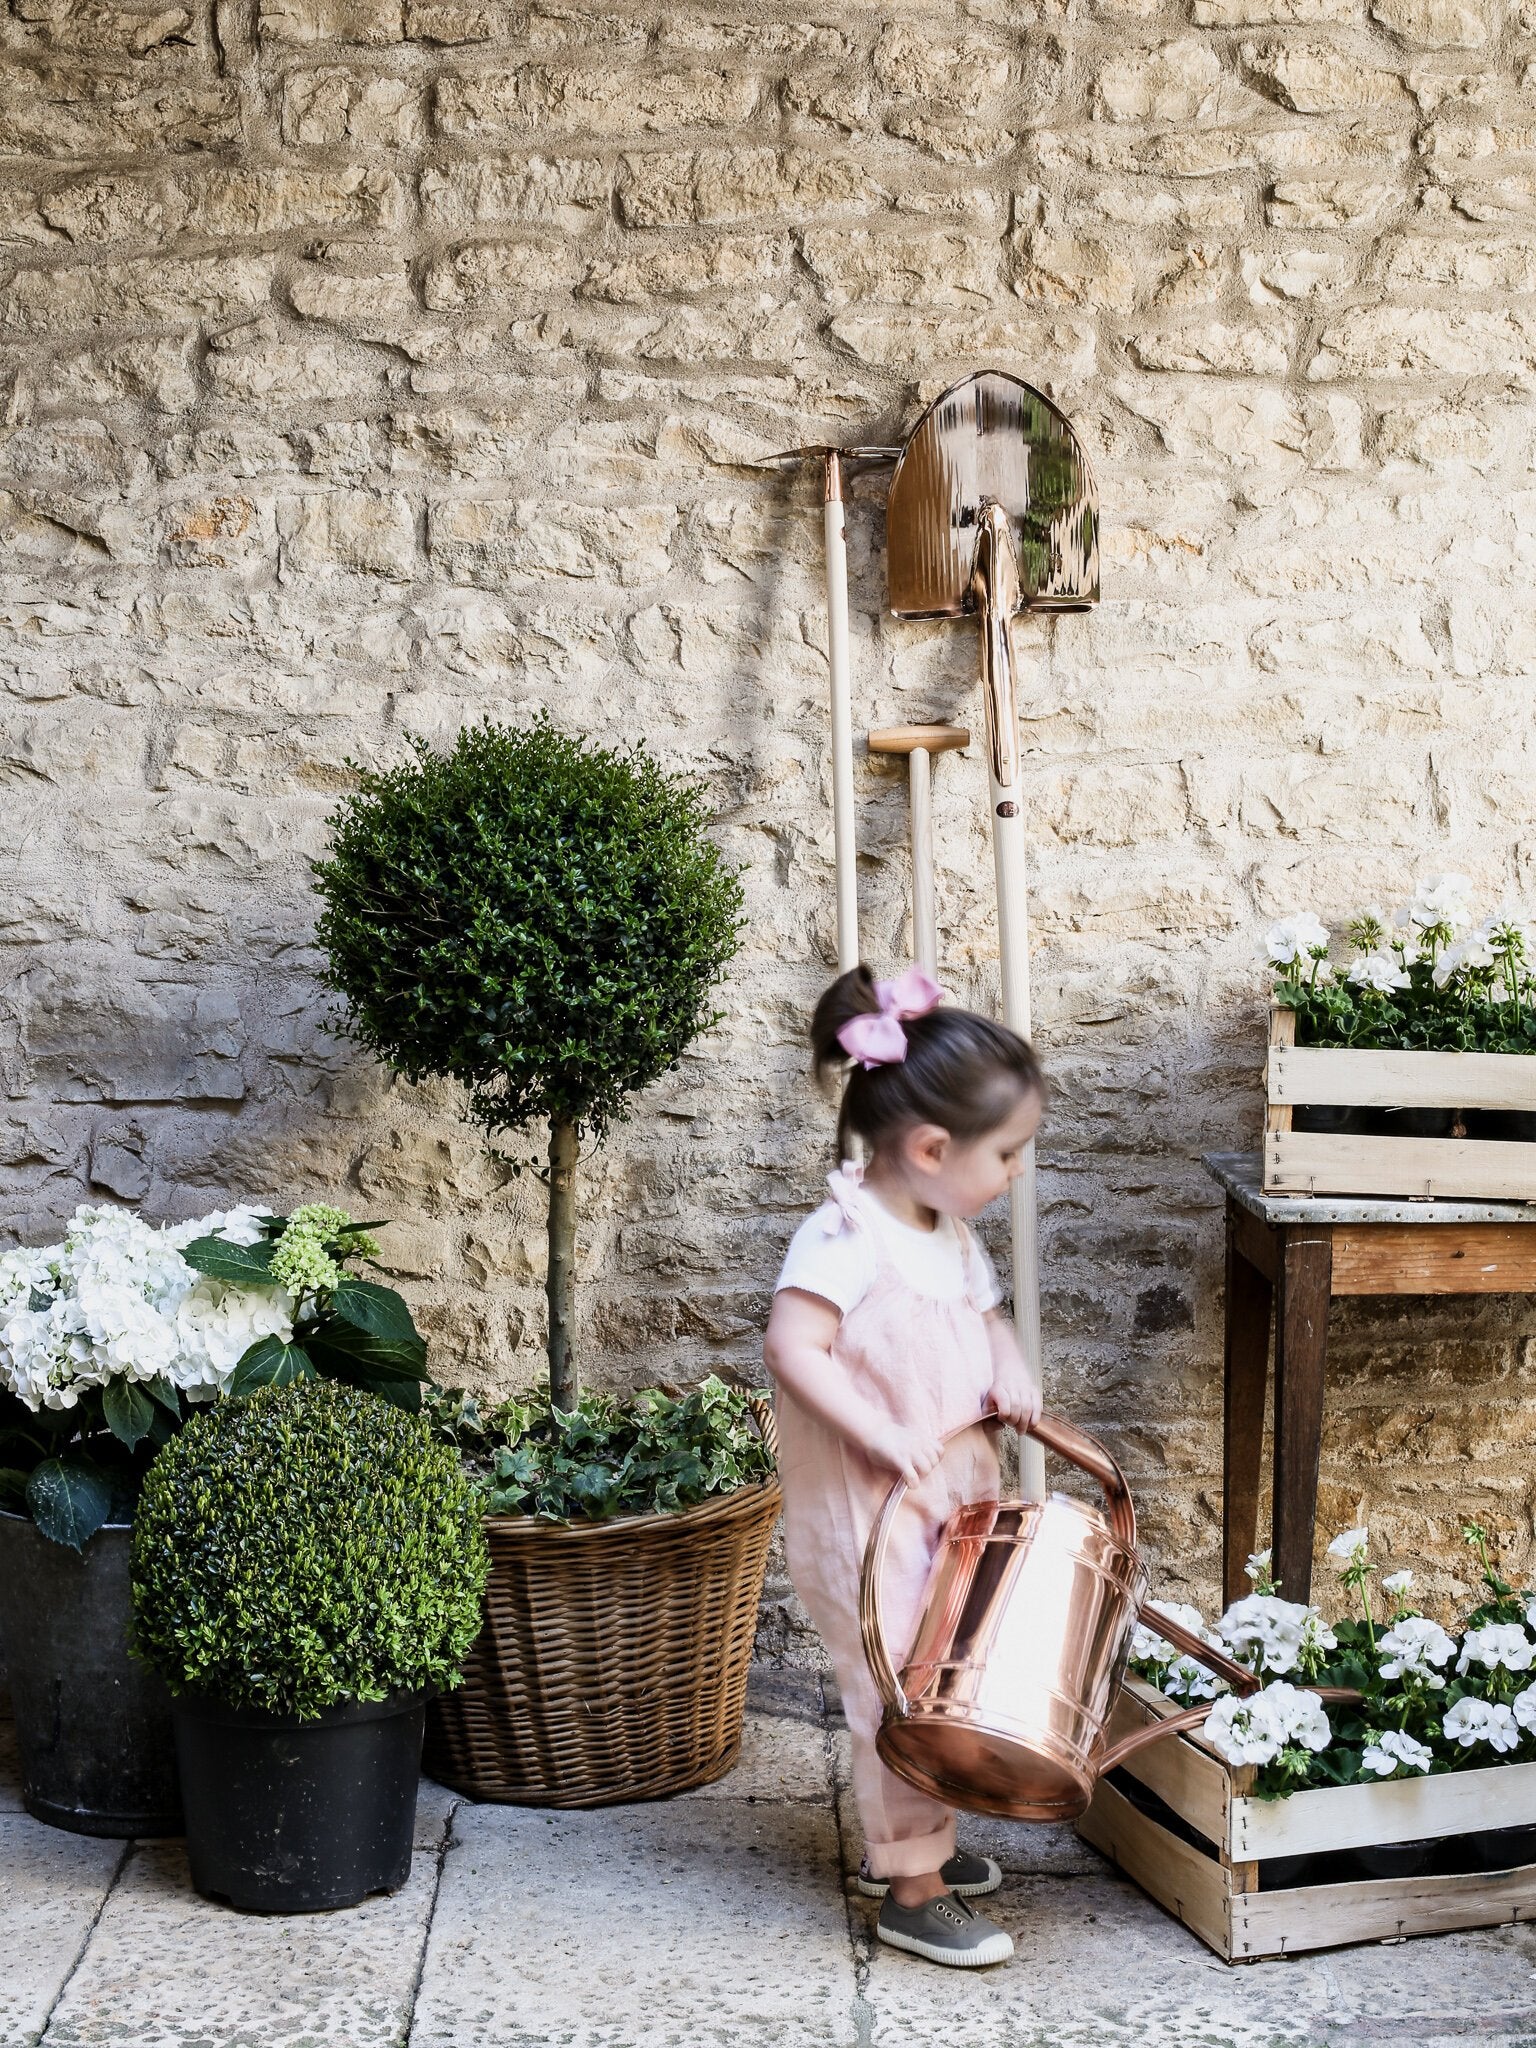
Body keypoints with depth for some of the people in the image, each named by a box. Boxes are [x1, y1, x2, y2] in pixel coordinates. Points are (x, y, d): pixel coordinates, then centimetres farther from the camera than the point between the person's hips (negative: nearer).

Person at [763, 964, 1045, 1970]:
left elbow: (984, 1313, 21)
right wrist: (882, 1434, -33)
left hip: (949, 1502, 9)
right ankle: (912, 1891, 12)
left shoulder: (953, 1235, 5)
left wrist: (1010, 1363, 1)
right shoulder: (845, 1240, -23)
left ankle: (911, 1840, 38)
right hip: (868, 1518, -9)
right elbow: (794, 1350, -31)